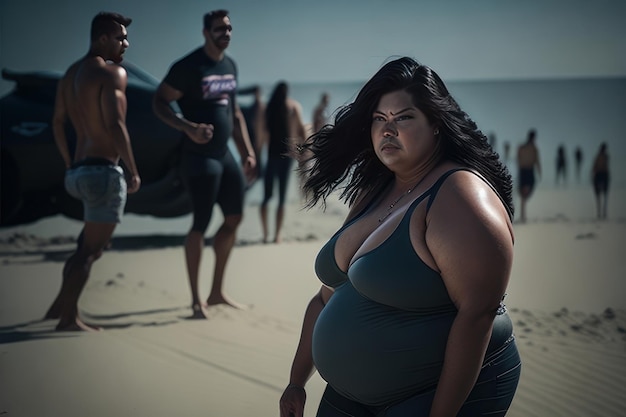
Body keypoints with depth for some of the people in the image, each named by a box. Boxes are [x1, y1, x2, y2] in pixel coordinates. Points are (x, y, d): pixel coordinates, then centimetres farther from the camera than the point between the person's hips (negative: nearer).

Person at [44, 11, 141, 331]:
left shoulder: (70, 74, 16)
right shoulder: (113, 72, -11)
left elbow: (57, 124, 19)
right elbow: (115, 126, -20)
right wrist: (134, 171, -14)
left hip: (78, 171, 9)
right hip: (104, 170, -9)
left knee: (91, 243, 22)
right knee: (91, 248, -3)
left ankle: (61, 305, 20)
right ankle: (68, 317, 0)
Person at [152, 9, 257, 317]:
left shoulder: (230, 65, 12)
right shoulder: (188, 67, -12)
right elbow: (159, 102, -13)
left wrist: (247, 153, 16)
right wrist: (189, 127, -27)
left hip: (224, 154, 8)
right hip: (199, 156, -8)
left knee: (235, 217, 11)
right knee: (201, 223, -9)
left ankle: (216, 292, 22)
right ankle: (196, 300, 0)